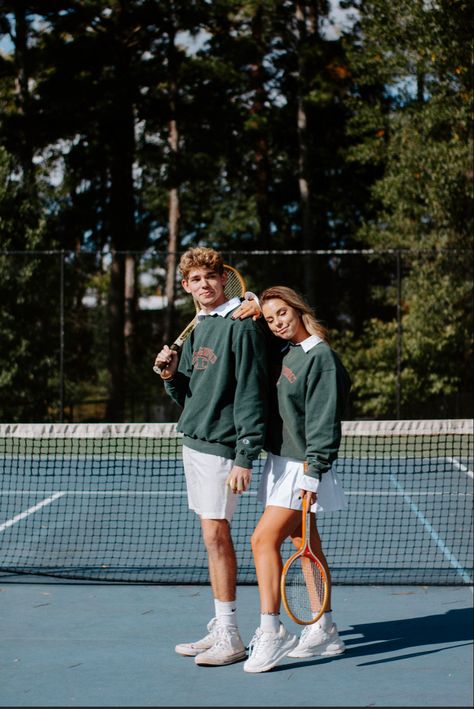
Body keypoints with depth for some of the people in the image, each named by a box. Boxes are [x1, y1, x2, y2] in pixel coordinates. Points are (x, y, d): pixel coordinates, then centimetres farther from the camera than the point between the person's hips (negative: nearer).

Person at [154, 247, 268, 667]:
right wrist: (171, 375, -2)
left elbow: (251, 394, -17)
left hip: (221, 446, -9)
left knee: (216, 534, -8)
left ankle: (230, 638, -2)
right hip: (194, 442, 9)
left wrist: (245, 458, -21)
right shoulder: (196, 329, 15)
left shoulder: (241, 326, -11)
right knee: (214, 537, 11)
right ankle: (220, 628, 17)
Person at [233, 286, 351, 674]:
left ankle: (270, 631, -14)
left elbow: (323, 421, -20)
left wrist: (312, 472, -25)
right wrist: (256, 310, 7)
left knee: (264, 539, -15)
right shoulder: (285, 351, 9)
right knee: (305, 545, 12)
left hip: (302, 468, -9)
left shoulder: (321, 358, -15)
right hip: (282, 463, 9)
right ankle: (324, 631, 19)